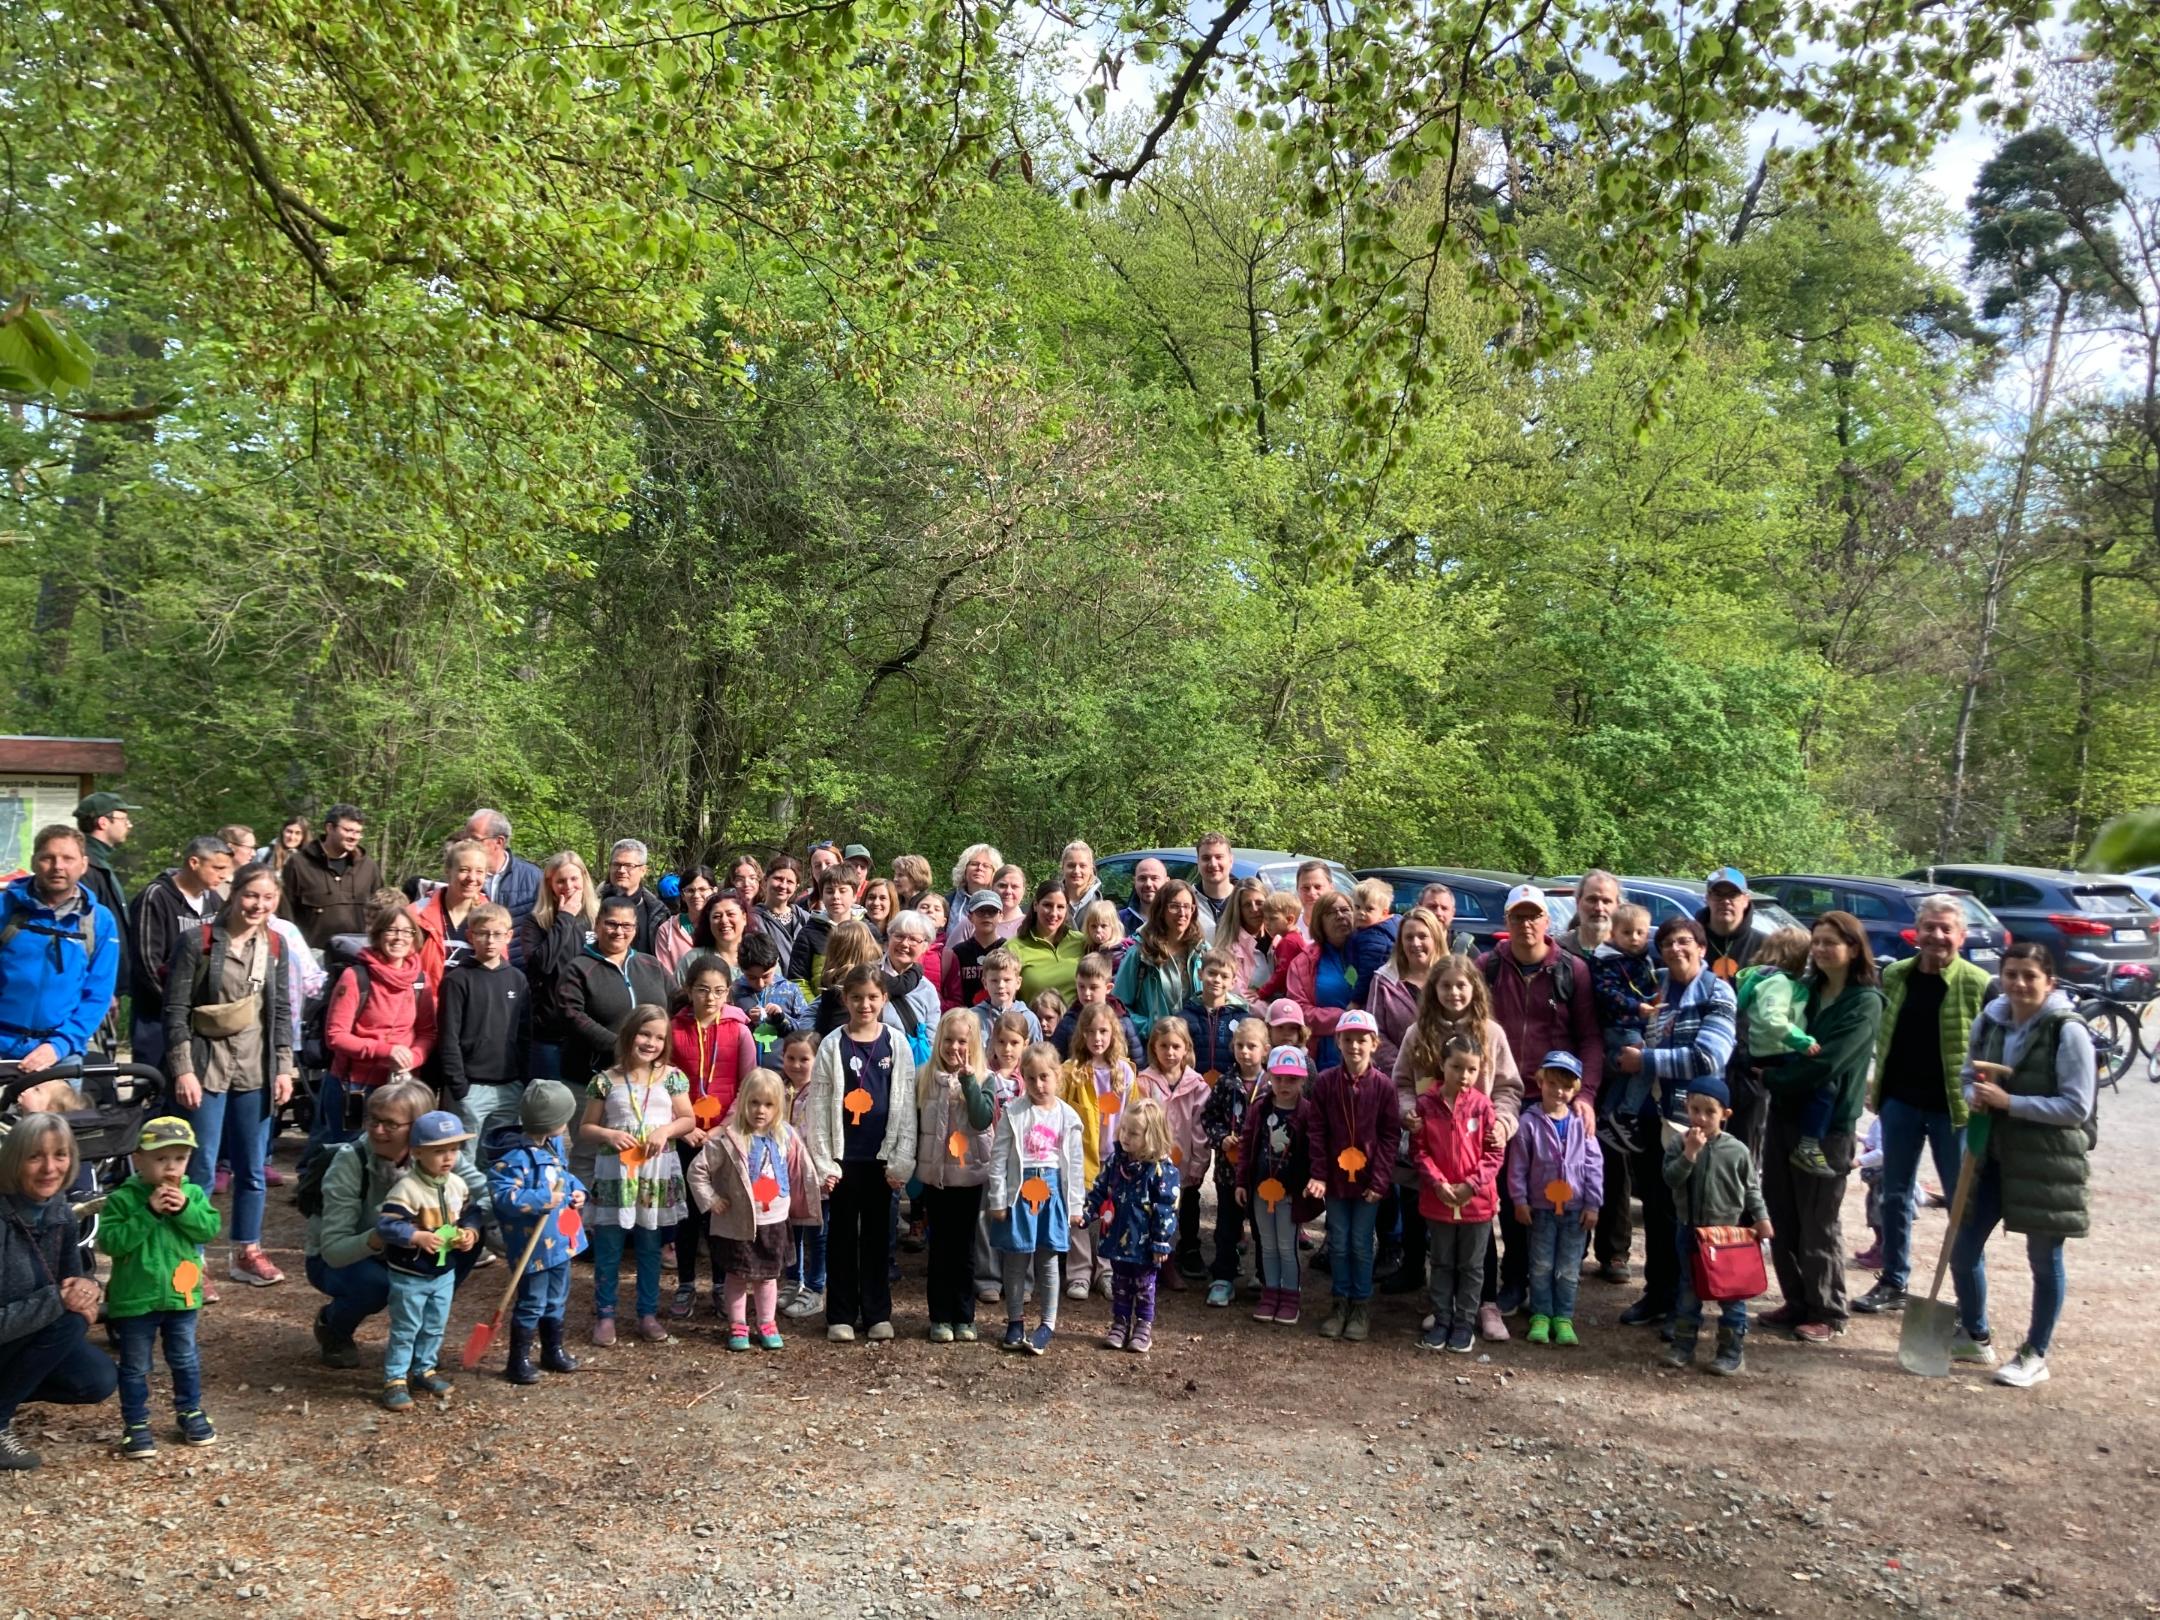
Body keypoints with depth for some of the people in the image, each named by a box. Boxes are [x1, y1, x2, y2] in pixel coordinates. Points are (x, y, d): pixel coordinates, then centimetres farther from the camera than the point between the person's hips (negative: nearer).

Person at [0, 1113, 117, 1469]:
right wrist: (59, 1299, -33)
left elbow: (74, 1276, 3)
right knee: (67, 1320, -28)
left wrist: (88, 1287, -19)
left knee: (100, 1379, -9)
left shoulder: (59, 1211, -6)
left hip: (29, 1337, 7)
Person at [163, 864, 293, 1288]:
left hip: (254, 1071, 4)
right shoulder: (198, 941, -6)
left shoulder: (275, 946, 7)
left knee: (251, 1168, 11)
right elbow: (176, 1010, -7)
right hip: (206, 1068, -4)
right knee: (201, 1169, -3)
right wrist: (183, 1070, -13)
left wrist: (283, 1067, 4)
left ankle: (246, 1253, 23)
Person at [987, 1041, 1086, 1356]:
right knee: (1016, 1261, 7)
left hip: (1052, 1192, 1)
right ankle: (1015, 1321, 21)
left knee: (1048, 1261, 7)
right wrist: (997, 1200, -8)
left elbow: (1075, 1163, 5)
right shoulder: (1014, 1113, -5)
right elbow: (998, 1158, -4)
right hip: (1020, 1191, -1)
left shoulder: (1067, 1117, 1)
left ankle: (1047, 1324, 15)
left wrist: (1075, 1206, 4)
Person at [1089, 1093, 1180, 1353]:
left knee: (1144, 1286, 11)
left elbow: (1166, 1209, -16)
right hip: (1117, 1237, 5)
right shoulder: (1116, 1160, 0)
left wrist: (1161, 1243, -15)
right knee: (1120, 1284, 17)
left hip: (1144, 1242, -5)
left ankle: (1143, 1328, 24)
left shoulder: (1162, 1169, -18)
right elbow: (1099, 1190, 9)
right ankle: (1120, 1324, 29)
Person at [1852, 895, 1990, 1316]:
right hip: (1899, 1101, 4)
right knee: (1894, 1196, 12)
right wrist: (1876, 1085, 10)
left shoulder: (1978, 984, -9)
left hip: (1953, 1107, -4)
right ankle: (1893, 1283, 25)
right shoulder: (1894, 976, 4)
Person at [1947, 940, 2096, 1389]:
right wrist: (1973, 1096, -8)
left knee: (2044, 1258, 8)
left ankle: (2036, 1355, 24)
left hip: (2047, 1161, -5)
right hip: (1993, 1154, 6)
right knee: (1963, 1246, 9)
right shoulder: (1988, 1021, 2)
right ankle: (1975, 1336, 30)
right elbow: (1968, 1077, 14)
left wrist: (2009, 1102, -21)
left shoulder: (2069, 1031, -14)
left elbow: (2076, 1107, -16)